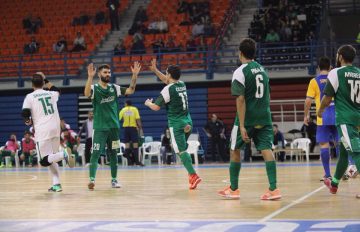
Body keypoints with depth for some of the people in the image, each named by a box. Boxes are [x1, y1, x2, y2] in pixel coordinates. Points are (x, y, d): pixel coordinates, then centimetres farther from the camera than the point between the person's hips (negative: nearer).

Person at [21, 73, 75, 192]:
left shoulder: (30, 97, 0)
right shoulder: (51, 94, 14)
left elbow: (25, 114, -8)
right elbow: (57, 90, 38)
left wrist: (29, 121, 13)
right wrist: (45, 80, 41)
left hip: (42, 130, -5)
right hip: (56, 129, 5)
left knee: (45, 160, -3)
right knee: (52, 158, 17)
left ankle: (63, 154, -29)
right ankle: (56, 184, 6)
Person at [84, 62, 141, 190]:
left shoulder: (114, 87, 6)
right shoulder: (94, 88, -8)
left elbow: (130, 91, 3)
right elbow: (87, 94, -30)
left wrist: (134, 75, -9)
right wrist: (90, 77, -44)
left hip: (114, 126, 5)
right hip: (100, 127, -4)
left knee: (113, 153, 10)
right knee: (96, 153, -11)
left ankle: (114, 179, 19)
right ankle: (92, 179, -13)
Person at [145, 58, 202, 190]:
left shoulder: (168, 89, -12)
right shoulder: (182, 84, 10)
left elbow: (156, 107, -8)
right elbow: (167, 81, 31)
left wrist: (148, 103, 13)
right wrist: (155, 70, 31)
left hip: (176, 123, -7)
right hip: (187, 122, 7)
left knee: (181, 150, -9)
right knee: (181, 148, 20)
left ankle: (193, 175, -19)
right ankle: (191, 174, 14)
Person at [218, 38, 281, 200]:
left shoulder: (240, 72, -10)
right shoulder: (262, 69, 12)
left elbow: (241, 100, -16)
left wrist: (242, 125, -18)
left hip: (247, 119, -5)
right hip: (264, 117, 5)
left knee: (235, 150, 11)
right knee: (266, 149, -2)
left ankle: (233, 189, 18)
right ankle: (273, 189, -15)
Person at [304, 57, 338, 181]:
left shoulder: (314, 81, 0)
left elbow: (308, 101, -5)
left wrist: (306, 115, 6)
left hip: (323, 118, -3)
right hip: (337, 115, 3)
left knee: (324, 144, 0)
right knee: (339, 143, 11)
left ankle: (327, 174, -2)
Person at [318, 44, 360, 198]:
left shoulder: (336, 73, -7)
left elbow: (327, 97, -4)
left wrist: (320, 110, 14)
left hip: (345, 119, -7)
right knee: (344, 151, 22)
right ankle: (334, 183, 39)